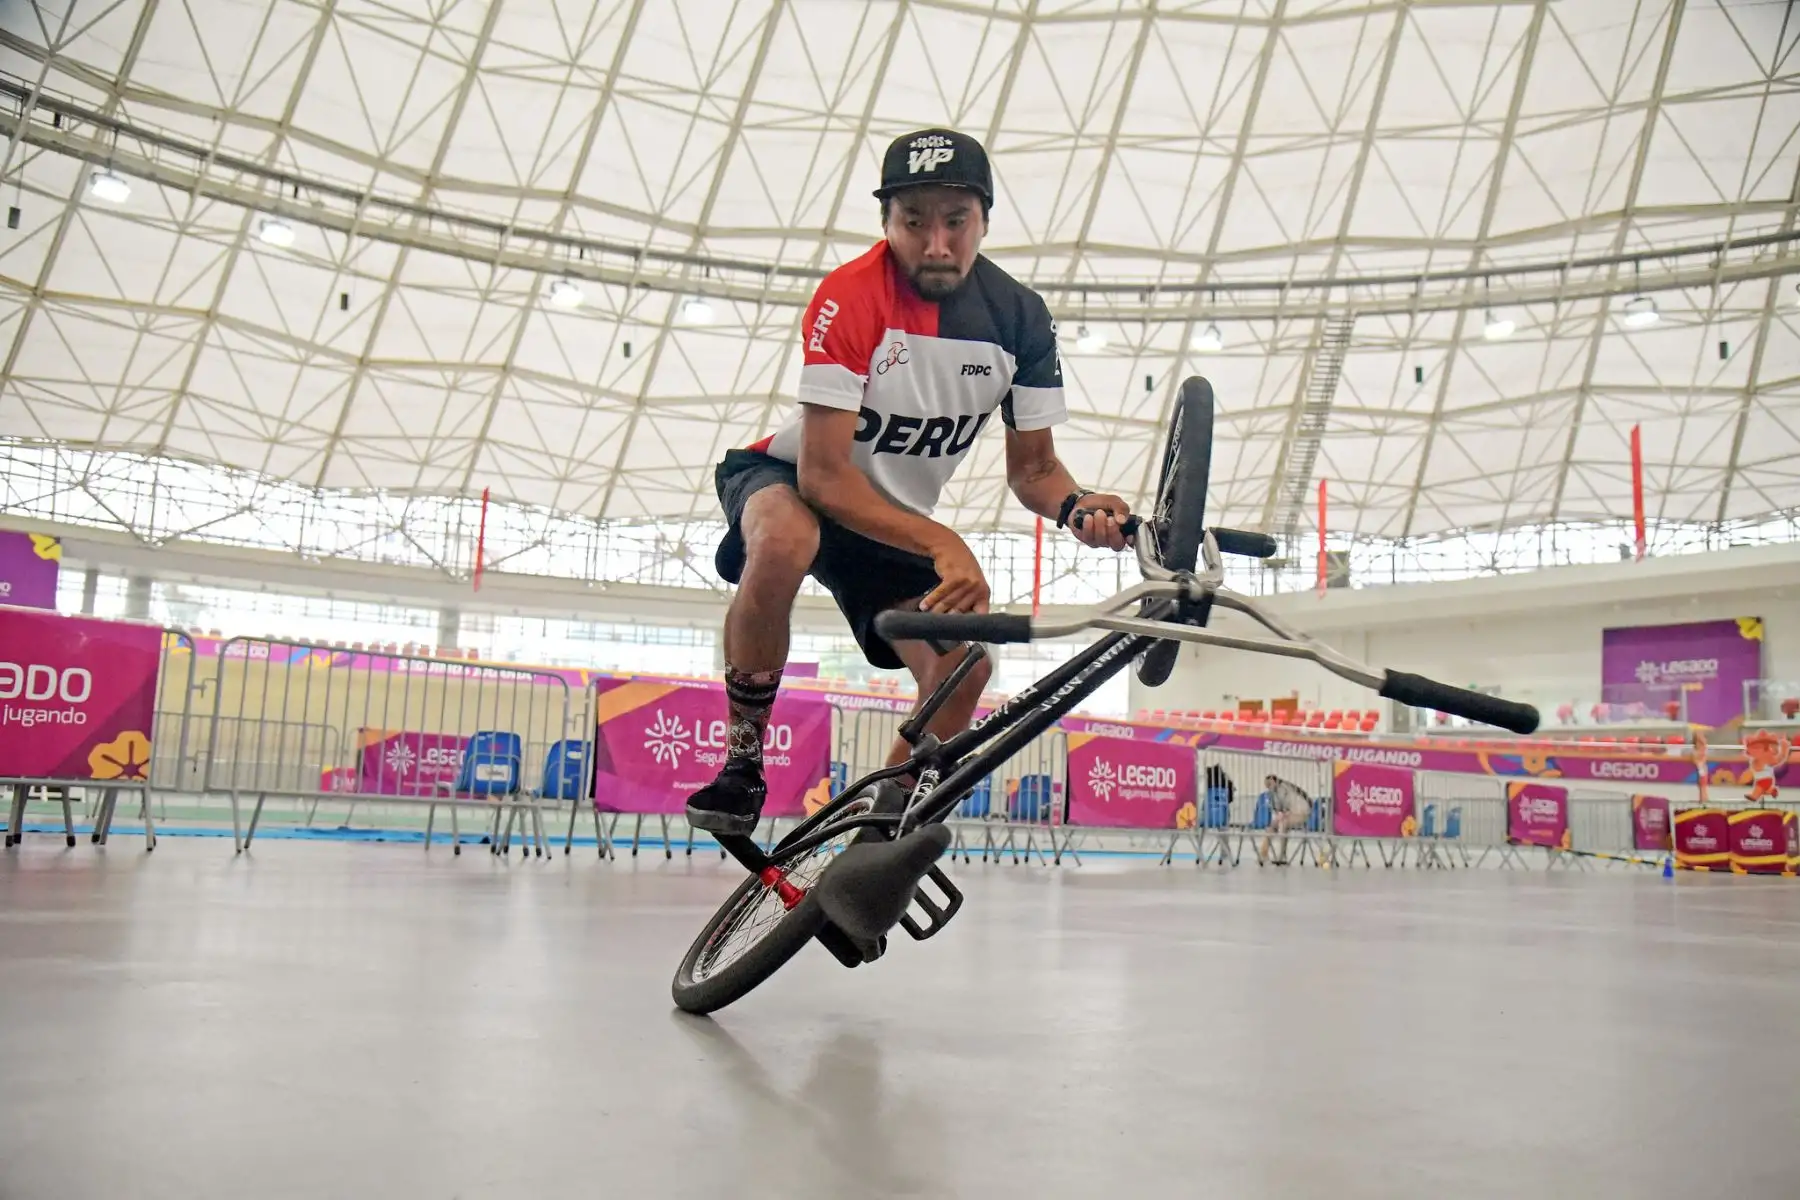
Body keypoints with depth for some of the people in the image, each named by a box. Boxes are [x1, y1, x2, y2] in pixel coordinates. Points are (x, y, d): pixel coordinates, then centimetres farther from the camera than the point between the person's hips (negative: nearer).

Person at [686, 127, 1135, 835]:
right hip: (786, 481, -4)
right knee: (786, 543, -40)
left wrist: (1074, 506, -26)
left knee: (966, 667, -15)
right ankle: (741, 765, -21)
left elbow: (1032, 467, -3)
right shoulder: (850, 298, -27)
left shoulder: (1020, 317, -12)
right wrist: (943, 545, -39)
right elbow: (823, 475, -30)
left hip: (901, 520, 5)